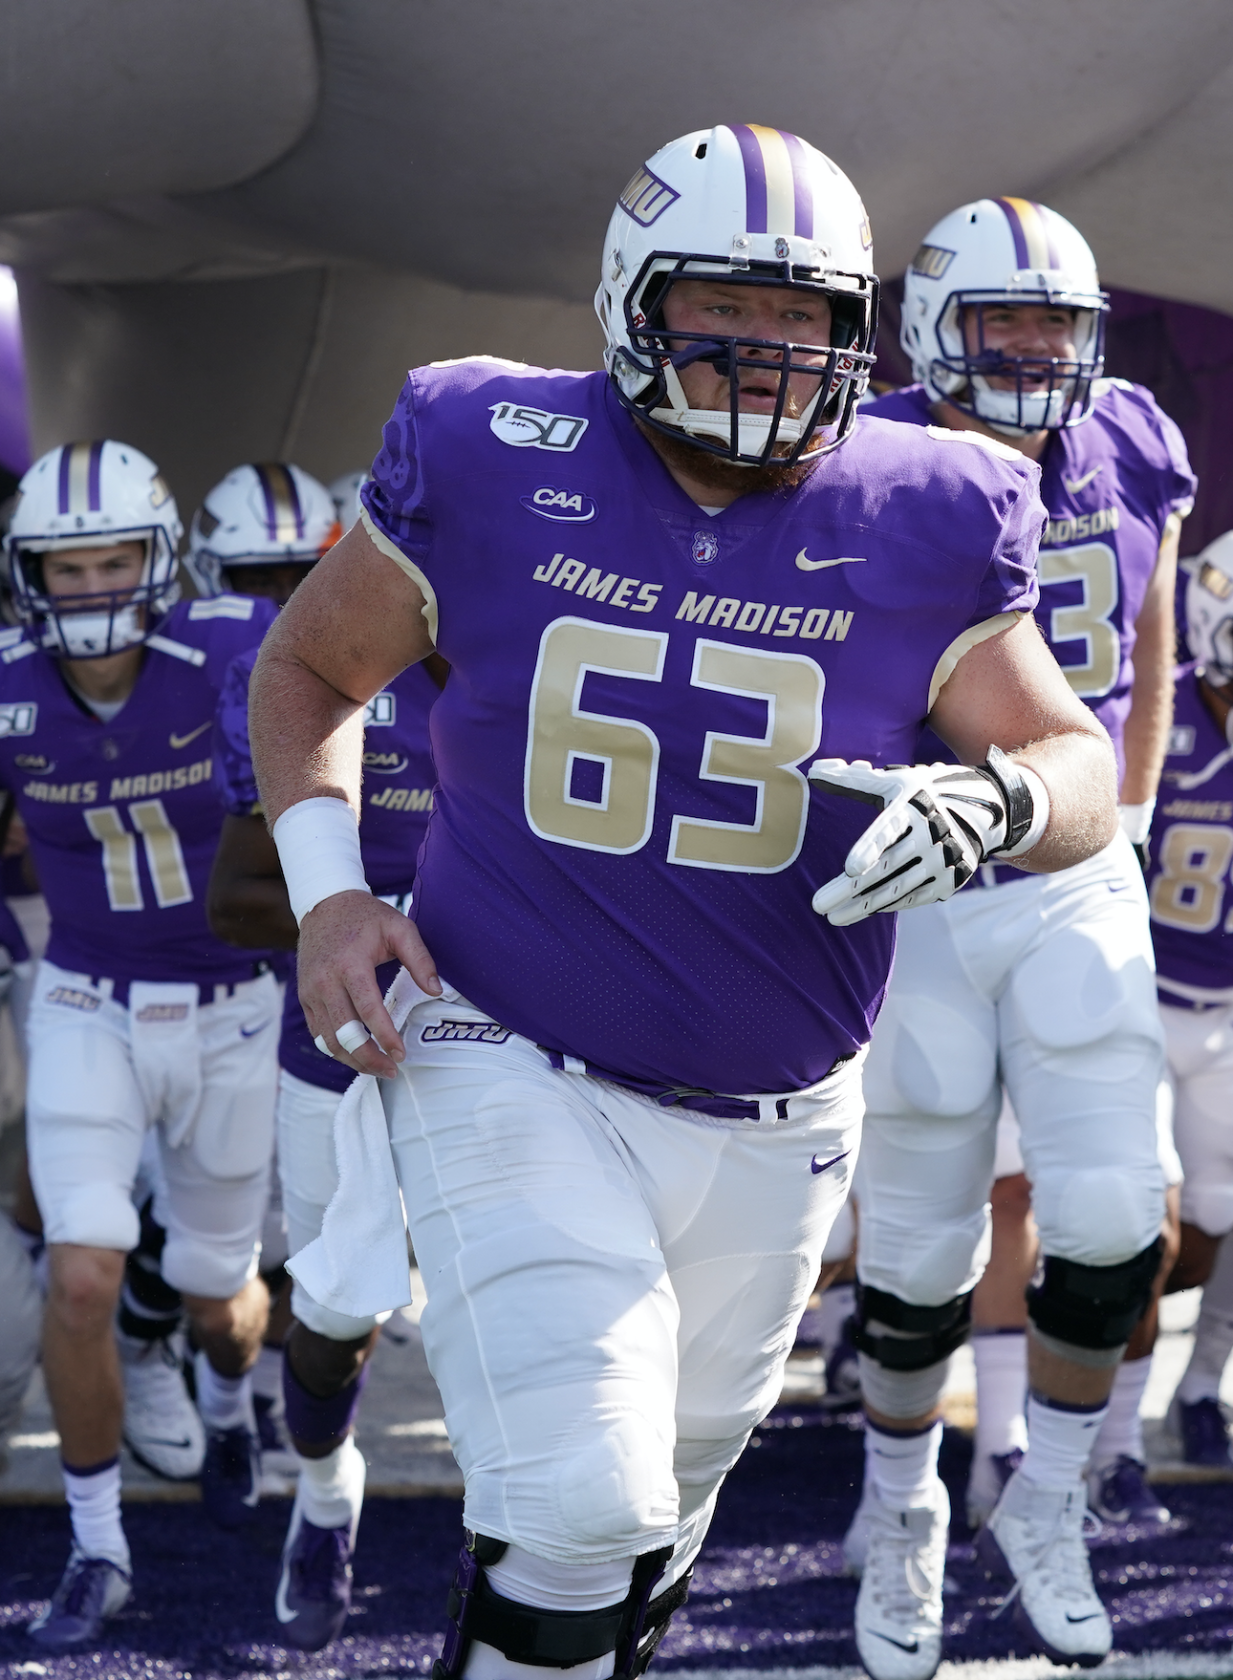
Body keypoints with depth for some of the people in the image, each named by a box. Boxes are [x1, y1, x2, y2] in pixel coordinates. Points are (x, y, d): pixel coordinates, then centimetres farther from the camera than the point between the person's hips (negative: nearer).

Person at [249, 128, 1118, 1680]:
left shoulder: (920, 529, -6)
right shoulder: (493, 468, -7)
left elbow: (1080, 764, 1)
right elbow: (310, 672, 8)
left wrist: (993, 800, -23)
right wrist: (324, 888, -6)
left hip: (770, 1129, 3)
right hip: (514, 1072, -3)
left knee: (661, 1506, 19)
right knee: (574, 1505, -18)